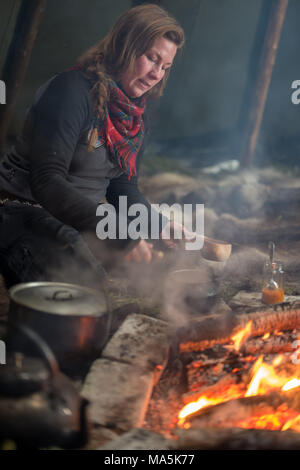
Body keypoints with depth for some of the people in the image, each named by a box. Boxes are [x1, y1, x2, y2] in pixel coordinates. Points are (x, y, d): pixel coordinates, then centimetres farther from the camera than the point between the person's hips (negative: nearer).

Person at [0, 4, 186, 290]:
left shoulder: (135, 116, 8)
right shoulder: (72, 90, -18)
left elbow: (123, 189, 14)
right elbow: (47, 182, -29)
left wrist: (160, 226, -6)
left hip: (80, 221, 8)